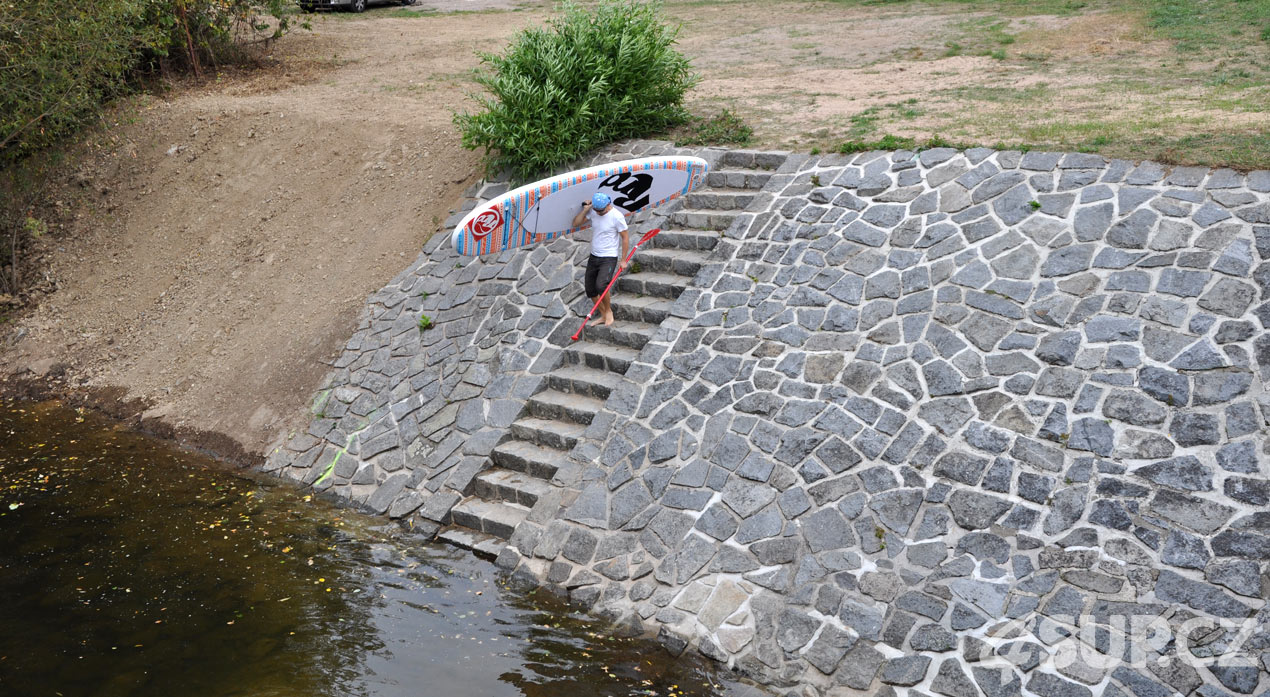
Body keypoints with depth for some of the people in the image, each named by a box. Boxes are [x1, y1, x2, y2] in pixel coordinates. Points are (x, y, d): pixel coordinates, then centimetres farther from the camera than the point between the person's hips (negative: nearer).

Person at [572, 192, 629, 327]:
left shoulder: (617, 216, -16)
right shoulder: (593, 212, 1)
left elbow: (625, 237, -10)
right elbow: (576, 223, 4)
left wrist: (623, 260, -11)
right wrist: (585, 209, -9)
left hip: (609, 258, -6)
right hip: (593, 256, 7)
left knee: (601, 285, -26)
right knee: (590, 290, 7)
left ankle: (608, 310, -2)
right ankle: (603, 315, 24)